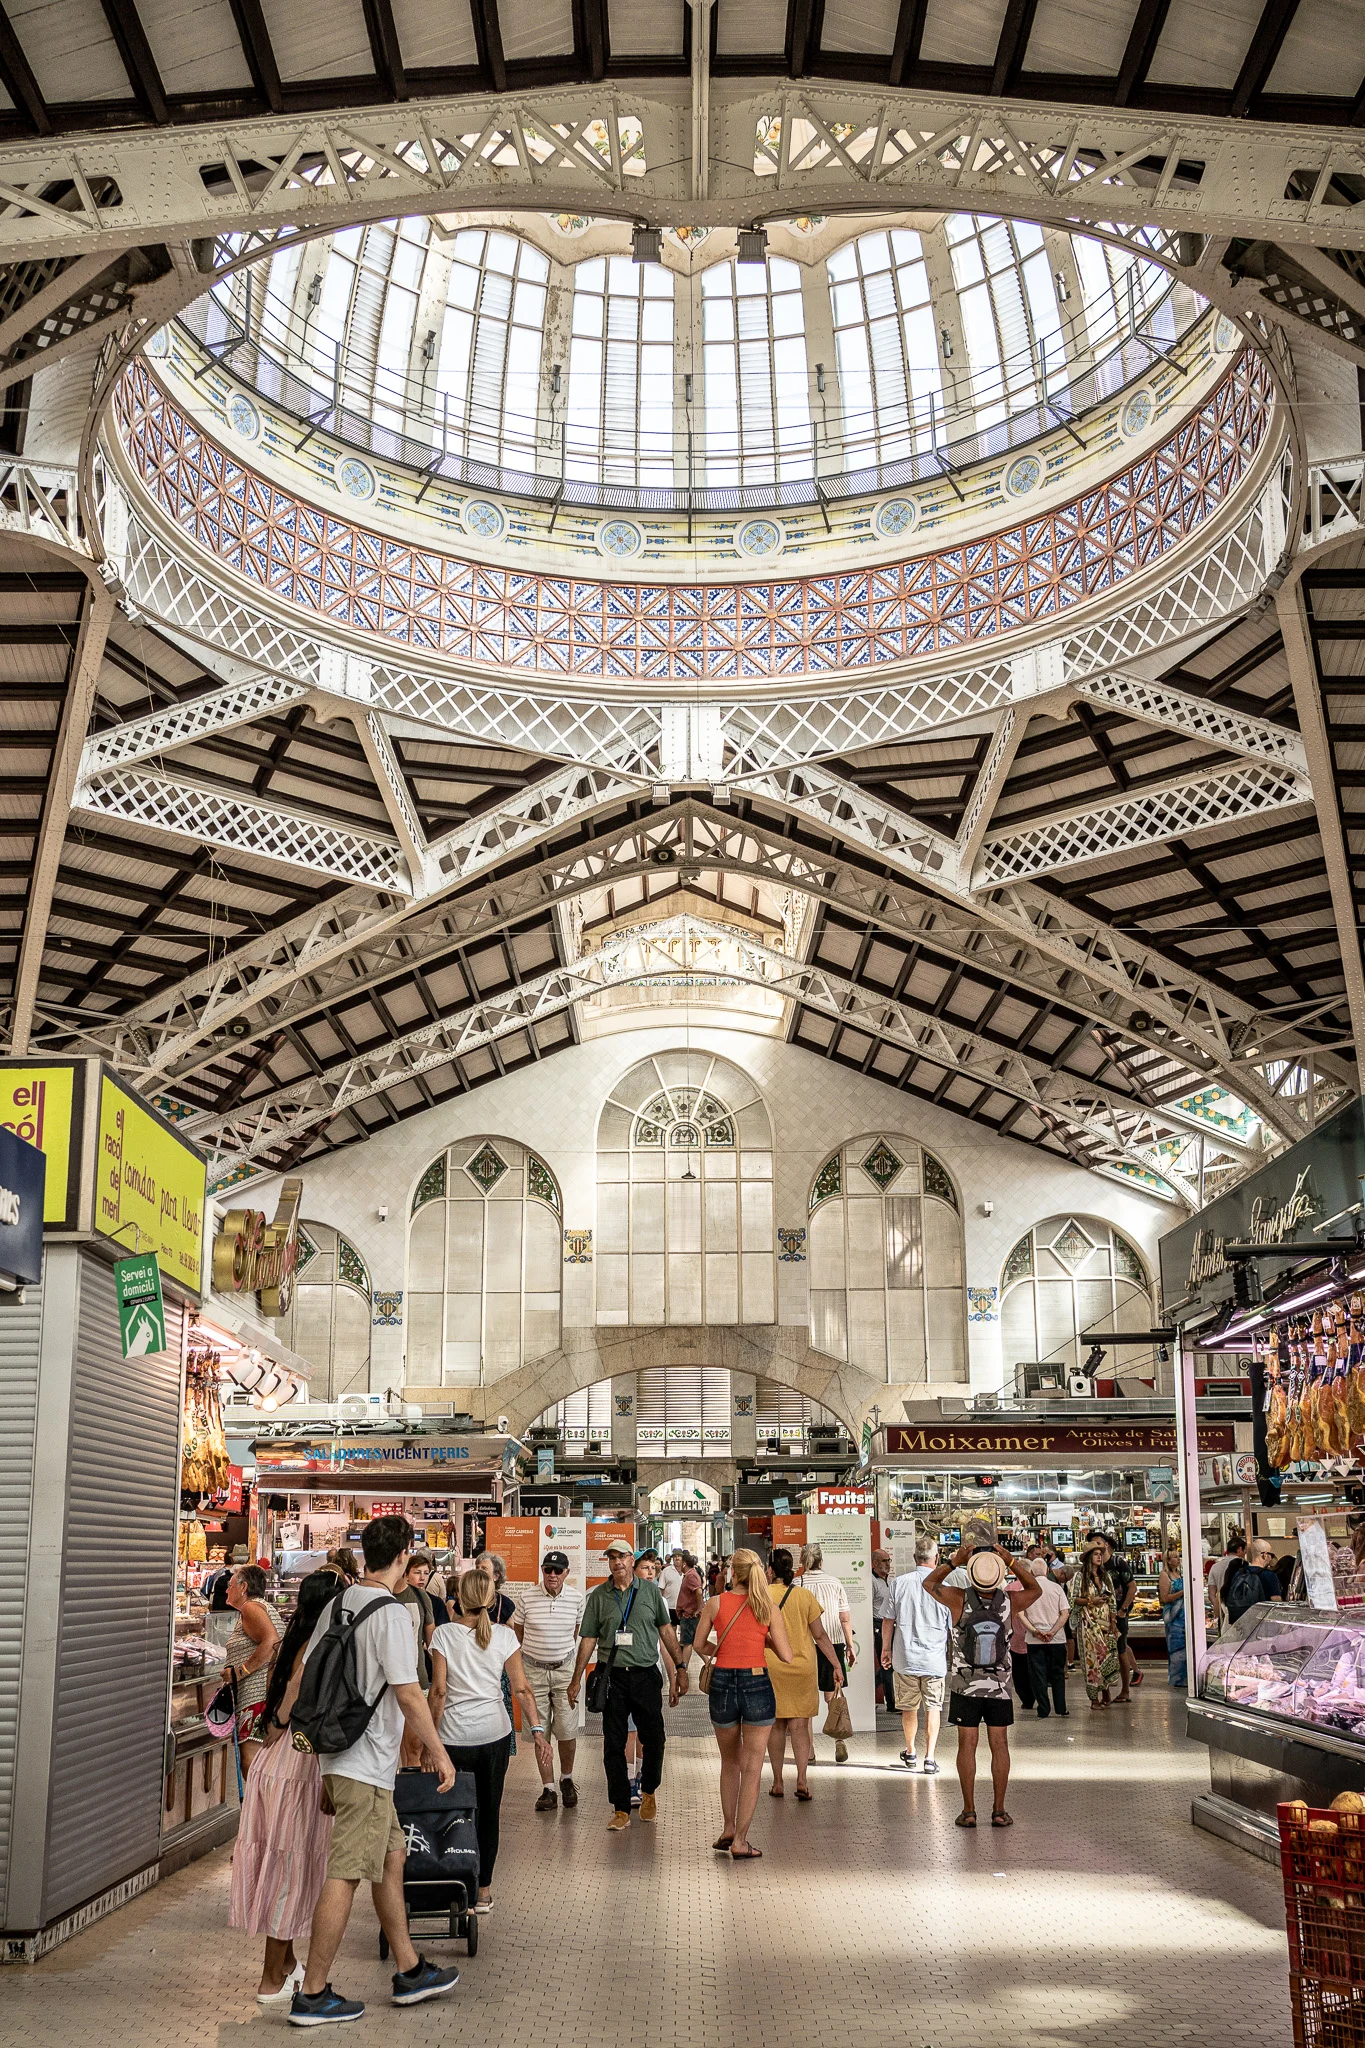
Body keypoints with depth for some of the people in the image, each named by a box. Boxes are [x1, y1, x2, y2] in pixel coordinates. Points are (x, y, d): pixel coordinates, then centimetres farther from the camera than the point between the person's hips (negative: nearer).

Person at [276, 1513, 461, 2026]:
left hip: (339, 1753, 9)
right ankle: (313, 1994, 2)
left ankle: (409, 1972, 24)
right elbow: (408, 1695, -16)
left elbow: (303, 1671, 14)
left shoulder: (337, 1604, 8)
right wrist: (438, 1752, -8)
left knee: (391, 1856, 16)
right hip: (366, 1764, -9)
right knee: (345, 1874, -4)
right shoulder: (390, 1614, -17)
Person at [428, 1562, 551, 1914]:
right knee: (489, 1811, 12)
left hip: (455, 1736, -2)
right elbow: (521, 1689, -4)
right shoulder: (504, 1635, -1)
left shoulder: (444, 1634, -6)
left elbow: (439, 1691, -8)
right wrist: (537, 1731, -1)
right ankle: (483, 1891, 18)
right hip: (495, 1733, 2)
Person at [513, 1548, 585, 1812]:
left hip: (564, 1669, 1)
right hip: (533, 1671, 0)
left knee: (567, 1730, -1)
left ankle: (567, 1780, 23)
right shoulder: (527, 1597, -7)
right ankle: (548, 1789, 8)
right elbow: (517, 1633, 6)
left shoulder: (576, 1597, -3)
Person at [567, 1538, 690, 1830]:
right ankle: (621, 1809, 10)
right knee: (613, 1745, 2)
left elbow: (666, 1631, 9)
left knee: (654, 1739, 2)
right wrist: (576, 1680, 4)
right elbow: (588, 1639, 6)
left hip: (646, 1675, 0)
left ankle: (648, 1792, 28)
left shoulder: (650, 1590, 4)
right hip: (613, 1677, 0)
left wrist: (680, 1668, 6)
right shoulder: (598, 1596, 4)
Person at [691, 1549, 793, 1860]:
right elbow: (786, 1656, -5)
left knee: (730, 1762, 21)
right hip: (757, 1685, -1)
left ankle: (728, 1830, 27)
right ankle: (740, 1842, 5)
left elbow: (699, 1646, 9)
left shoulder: (715, 1604, -3)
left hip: (722, 1685, 1)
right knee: (752, 1768, 6)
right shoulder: (769, 1609, -5)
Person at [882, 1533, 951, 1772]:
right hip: (935, 1658, -1)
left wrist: (886, 1649, 14)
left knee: (909, 1707, 15)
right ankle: (929, 1757, -1)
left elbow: (888, 1620, 1)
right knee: (932, 1708, 5)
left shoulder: (899, 1583, -4)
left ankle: (910, 1753, 30)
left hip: (905, 1657, 1)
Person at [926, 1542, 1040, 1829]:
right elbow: (1034, 1589, 12)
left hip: (965, 1686, -1)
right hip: (999, 1686, 1)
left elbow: (929, 1583, 4)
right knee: (999, 1745, 7)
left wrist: (953, 1562, -4)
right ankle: (999, 1810, 9)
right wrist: (1010, 1561, 0)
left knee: (967, 1744, 3)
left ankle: (969, 1811, 4)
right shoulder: (1009, 1602, -11)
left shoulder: (960, 1599, -15)